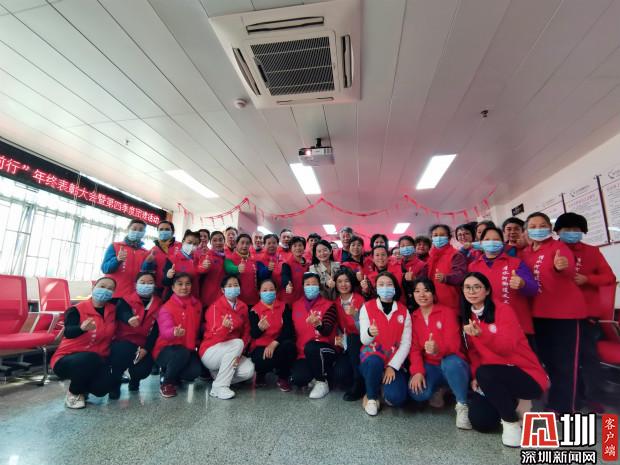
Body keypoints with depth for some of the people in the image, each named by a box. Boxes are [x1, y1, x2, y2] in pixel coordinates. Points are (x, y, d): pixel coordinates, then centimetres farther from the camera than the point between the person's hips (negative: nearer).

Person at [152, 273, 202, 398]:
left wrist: (195, 344, 0)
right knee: (183, 353, -36)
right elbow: (165, 331, -27)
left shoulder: (197, 305, 4)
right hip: (166, 349, -4)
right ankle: (166, 382, -7)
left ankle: (173, 375, 12)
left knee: (195, 371, -24)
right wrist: (175, 332, -50)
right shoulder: (166, 307, -12)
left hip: (189, 349, 4)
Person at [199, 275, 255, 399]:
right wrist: (224, 327, -47)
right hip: (210, 351, -5)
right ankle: (219, 387, -21)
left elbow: (246, 332, 2)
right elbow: (215, 335, -24)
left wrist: (238, 353, -12)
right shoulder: (216, 307, -14)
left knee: (249, 371, -20)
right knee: (238, 343, -31)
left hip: (231, 353, 5)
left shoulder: (243, 306, 2)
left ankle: (219, 375, 7)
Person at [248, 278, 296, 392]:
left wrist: (274, 343, -22)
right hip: (260, 347, -1)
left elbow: (288, 329, -9)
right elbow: (254, 335, -14)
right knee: (264, 361, -34)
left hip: (278, 345, 2)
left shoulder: (284, 307, 2)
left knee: (288, 345, -32)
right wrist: (260, 328, -39)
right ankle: (260, 374, 8)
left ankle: (283, 378, -3)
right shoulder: (254, 310, -2)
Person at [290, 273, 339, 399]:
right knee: (298, 379, -25)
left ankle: (322, 382, -9)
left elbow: (327, 331, -20)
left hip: (325, 349, -3)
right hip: (302, 353, 3)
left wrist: (318, 324, -41)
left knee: (311, 347, -36)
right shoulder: (296, 305, 6)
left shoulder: (328, 305, -6)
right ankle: (314, 375, 13)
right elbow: (293, 329, 14)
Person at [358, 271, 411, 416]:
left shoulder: (403, 311, 1)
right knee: (374, 362, -37)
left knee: (397, 398, -23)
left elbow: (406, 343, -4)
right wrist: (370, 333, -35)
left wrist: (392, 366, -15)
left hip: (394, 360, 1)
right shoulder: (367, 307, -5)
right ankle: (371, 397, -5)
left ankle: (386, 384, 15)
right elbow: (364, 340, -11)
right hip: (372, 356, -1)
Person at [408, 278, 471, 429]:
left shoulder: (447, 312, -7)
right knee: (417, 392, -27)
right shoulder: (413, 317, 3)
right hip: (430, 366, 4)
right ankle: (437, 389, 11)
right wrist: (417, 371, -20)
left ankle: (462, 406, -14)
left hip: (452, 364, -3)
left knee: (451, 362, -40)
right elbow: (414, 347, -2)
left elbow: (454, 343, -19)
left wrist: (438, 349, -43)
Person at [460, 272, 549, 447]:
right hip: (494, 379, 6)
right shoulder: (468, 318, 3)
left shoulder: (503, 310, -14)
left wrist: (481, 334, -43)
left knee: (484, 373, -34)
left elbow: (507, 347, -26)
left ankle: (511, 422, -10)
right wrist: (475, 377, -7)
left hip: (525, 375, -6)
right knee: (478, 421, -9)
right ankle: (512, 403, 19)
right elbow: (473, 352, 7)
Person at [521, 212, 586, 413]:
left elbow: (569, 268, -29)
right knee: (547, 357, 16)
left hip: (565, 310, -6)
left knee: (564, 361, -1)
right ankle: (557, 400, 33)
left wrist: (560, 267, -49)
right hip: (539, 312, 6)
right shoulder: (524, 253, 8)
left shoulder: (559, 246, -9)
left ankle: (563, 406, 11)